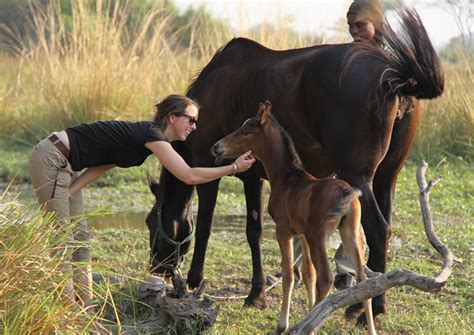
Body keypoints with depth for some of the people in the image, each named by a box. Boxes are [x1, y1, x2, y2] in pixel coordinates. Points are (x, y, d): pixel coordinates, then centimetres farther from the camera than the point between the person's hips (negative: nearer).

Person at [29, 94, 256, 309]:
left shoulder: (144, 135, 10)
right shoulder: (152, 135, -18)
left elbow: (101, 166, 5)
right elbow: (189, 176, -25)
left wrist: (66, 194, -6)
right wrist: (234, 168, -18)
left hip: (65, 166, 10)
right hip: (51, 158, -10)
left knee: (79, 237, 10)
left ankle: (85, 310, 13)